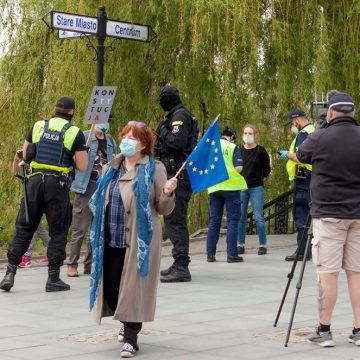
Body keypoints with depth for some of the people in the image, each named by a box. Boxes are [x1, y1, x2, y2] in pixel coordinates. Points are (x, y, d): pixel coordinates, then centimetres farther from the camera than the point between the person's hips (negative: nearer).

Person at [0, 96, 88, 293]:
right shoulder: (75, 133, 0)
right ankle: (53, 279, 6)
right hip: (57, 183, -3)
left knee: (23, 228, 10)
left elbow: (24, 155, 14)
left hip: (35, 180, 3)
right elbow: (82, 167, -1)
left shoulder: (38, 126, 9)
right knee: (58, 232, 6)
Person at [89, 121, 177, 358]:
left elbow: (164, 209, -3)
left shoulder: (154, 169, -2)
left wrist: (167, 193, -22)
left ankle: (131, 338, 12)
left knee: (133, 289, -1)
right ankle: (129, 324, 35)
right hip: (111, 241, 5)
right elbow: (99, 201, 25)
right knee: (111, 291, 8)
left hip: (139, 242, -5)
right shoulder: (111, 169, 13)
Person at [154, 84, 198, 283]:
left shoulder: (180, 115, -11)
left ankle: (181, 268, -15)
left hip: (178, 173, -11)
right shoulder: (176, 115, 21)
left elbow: (178, 142, -24)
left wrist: (163, 132, -10)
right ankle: (179, 264, 24)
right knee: (172, 219, 16)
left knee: (176, 219, -13)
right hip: (174, 174, 11)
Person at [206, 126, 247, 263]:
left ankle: (210, 254, 7)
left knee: (214, 221, 9)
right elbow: (238, 168, -12)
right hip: (231, 187, -4)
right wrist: (230, 170, 9)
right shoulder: (233, 147, -4)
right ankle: (232, 254, -4)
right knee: (232, 221, 1)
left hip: (214, 188, 4)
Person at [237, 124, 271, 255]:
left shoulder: (260, 151, -2)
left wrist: (259, 177, 6)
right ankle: (240, 245, 12)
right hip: (241, 187, 3)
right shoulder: (239, 151, 5)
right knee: (240, 217, 4)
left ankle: (263, 245, 3)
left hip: (256, 187, -3)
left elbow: (266, 169, 6)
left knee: (259, 217, -4)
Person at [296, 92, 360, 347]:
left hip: (329, 214, -3)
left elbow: (299, 156, 12)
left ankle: (324, 331, 5)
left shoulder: (319, 139, -7)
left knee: (328, 272, 0)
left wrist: (290, 155, 35)